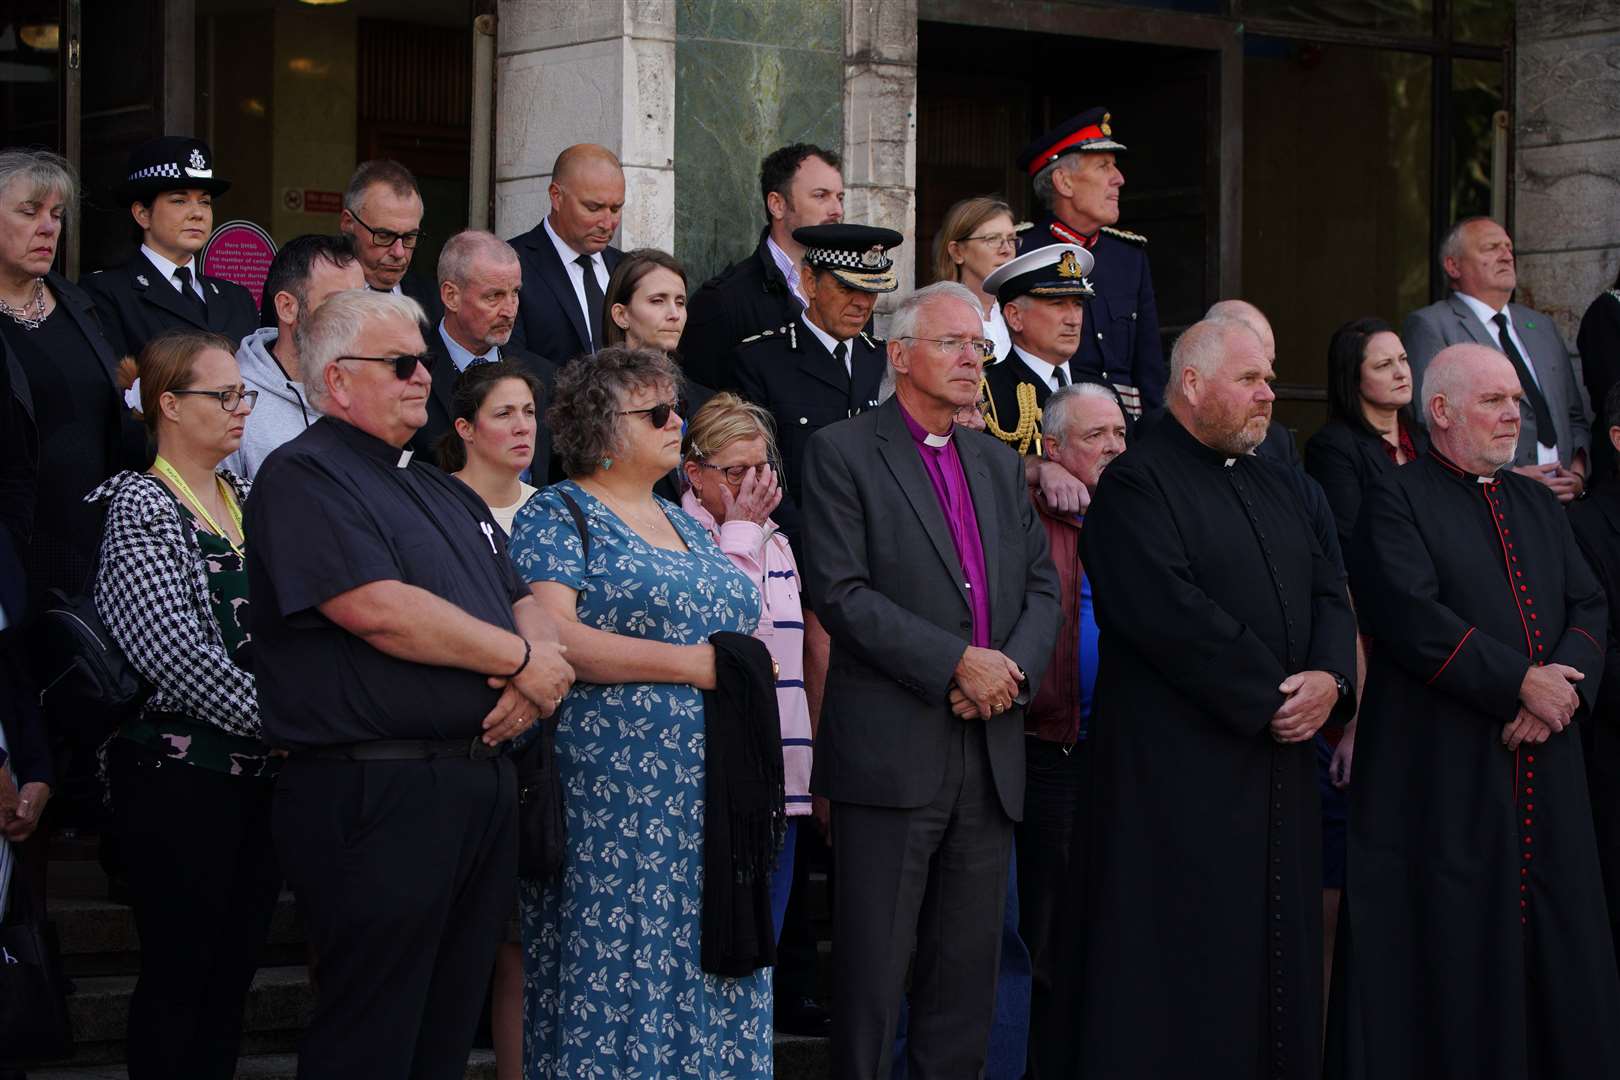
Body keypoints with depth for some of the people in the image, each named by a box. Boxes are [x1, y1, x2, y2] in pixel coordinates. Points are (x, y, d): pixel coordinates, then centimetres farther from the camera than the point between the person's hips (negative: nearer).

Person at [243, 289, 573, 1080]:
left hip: (480, 787, 9)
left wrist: (539, 672, -6)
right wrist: (521, 659, -9)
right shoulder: (303, 477, -6)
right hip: (375, 794, -9)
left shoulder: (448, 495, 23)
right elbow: (378, 610, -19)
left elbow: (522, 606, 19)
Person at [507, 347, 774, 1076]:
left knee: (702, 980, 6)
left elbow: (730, 617, 30)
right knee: (616, 975, -7)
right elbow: (549, 636, -16)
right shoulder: (558, 515, -3)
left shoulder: (683, 522, 20)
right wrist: (690, 664, -17)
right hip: (615, 791, -7)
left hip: (710, 794, 7)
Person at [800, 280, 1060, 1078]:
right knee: (873, 968, -3)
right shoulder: (843, 453, -3)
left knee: (968, 968, 9)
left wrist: (1016, 666, -6)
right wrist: (956, 664, -16)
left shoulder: (1000, 464, 18)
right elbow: (839, 592, -12)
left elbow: (1042, 586, 15)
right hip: (891, 749, -6)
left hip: (991, 755, 6)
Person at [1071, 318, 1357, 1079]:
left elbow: (1329, 590, 12)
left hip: (1281, 759, 8)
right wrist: (1271, 694, -15)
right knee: (1183, 973, -4)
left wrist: (1328, 679, -9)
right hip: (1177, 764, -7)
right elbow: (1170, 612, -18)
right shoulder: (1135, 483, -8)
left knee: (1277, 954, 8)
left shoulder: (1279, 487, 19)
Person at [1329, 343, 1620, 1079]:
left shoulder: (1538, 506, 19)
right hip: (1442, 775, -6)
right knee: (1452, 959, -4)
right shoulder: (1396, 504, -3)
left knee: (1554, 954, 6)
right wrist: (1520, 682, -16)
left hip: (1545, 773, 6)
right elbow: (1413, 618, -16)